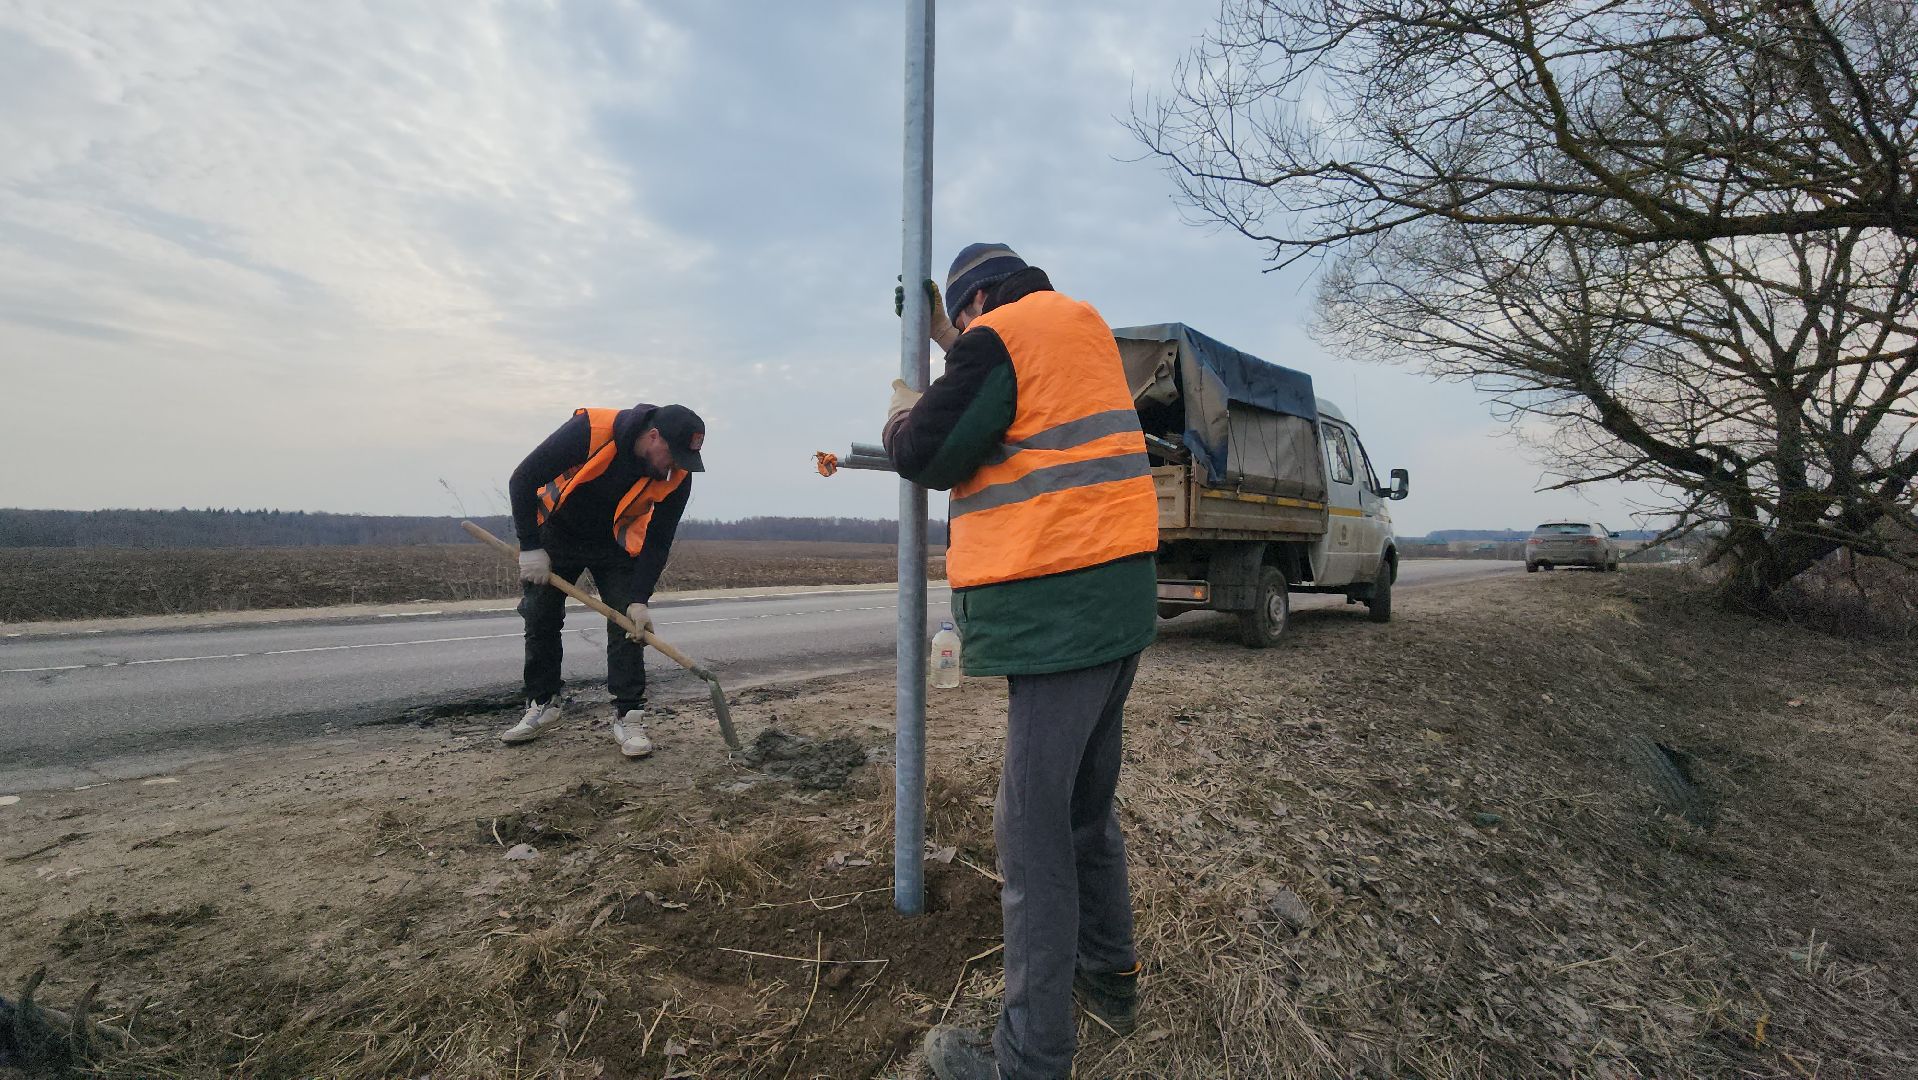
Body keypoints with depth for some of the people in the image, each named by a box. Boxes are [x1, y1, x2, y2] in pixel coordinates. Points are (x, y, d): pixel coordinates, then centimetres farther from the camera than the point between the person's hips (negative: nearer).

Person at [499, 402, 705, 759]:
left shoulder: (678, 477, -24)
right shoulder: (588, 431, -34)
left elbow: (658, 542, -15)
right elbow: (522, 481, -24)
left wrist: (640, 599, -23)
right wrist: (530, 548, -23)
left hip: (616, 546, 1)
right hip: (557, 534, -1)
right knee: (540, 620, 5)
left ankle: (628, 717, -3)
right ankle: (542, 705, 24)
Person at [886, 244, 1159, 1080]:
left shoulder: (999, 337, -8)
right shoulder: (1081, 325, 18)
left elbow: (927, 458, -7)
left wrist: (903, 412, 13)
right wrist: (953, 348, 32)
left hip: (1062, 607, -9)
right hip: (1118, 596, 10)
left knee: (1033, 829, -3)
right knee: (1086, 802, 21)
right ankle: (1109, 976, 37)